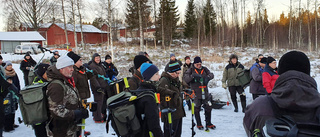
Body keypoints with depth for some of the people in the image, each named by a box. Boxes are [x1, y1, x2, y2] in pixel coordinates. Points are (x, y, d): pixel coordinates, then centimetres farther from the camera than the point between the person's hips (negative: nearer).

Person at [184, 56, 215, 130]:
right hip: (196, 93, -3)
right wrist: (193, 76, -29)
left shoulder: (204, 69, 7)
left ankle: (208, 123, 25)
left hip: (205, 92, 3)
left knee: (208, 108, 8)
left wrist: (208, 77, -25)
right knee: (196, 109, 7)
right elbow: (185, 78, -12)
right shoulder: (191, 70, -1)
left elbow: (211, 74, -3)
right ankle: (199, 124, 25)